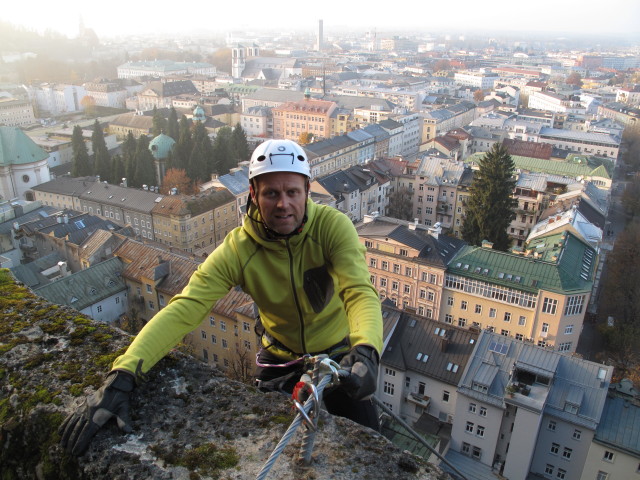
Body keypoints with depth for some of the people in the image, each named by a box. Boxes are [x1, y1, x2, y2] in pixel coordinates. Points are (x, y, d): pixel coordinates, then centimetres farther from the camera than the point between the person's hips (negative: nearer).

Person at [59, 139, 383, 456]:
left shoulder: (332, 225, -26)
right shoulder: (238, 249, -24)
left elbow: (360, 292, -37)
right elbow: (183, 309, -30)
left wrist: (365, 352, -58)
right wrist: (121, 376, -42)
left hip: (338, 352, -1)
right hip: (280, 358, 1)